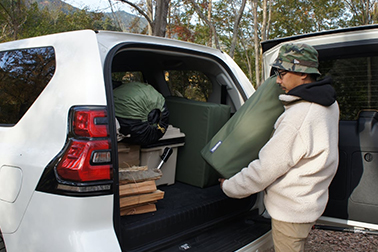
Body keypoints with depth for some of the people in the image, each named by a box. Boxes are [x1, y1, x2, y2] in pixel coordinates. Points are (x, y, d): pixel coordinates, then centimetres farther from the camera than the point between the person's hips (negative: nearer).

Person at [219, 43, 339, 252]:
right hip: (309, 203, 9)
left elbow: (265, 169, -24)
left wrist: (229, 187, -11)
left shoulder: (298, 117, -30)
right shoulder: (328, 103, 0)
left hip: (291, 211, -9)